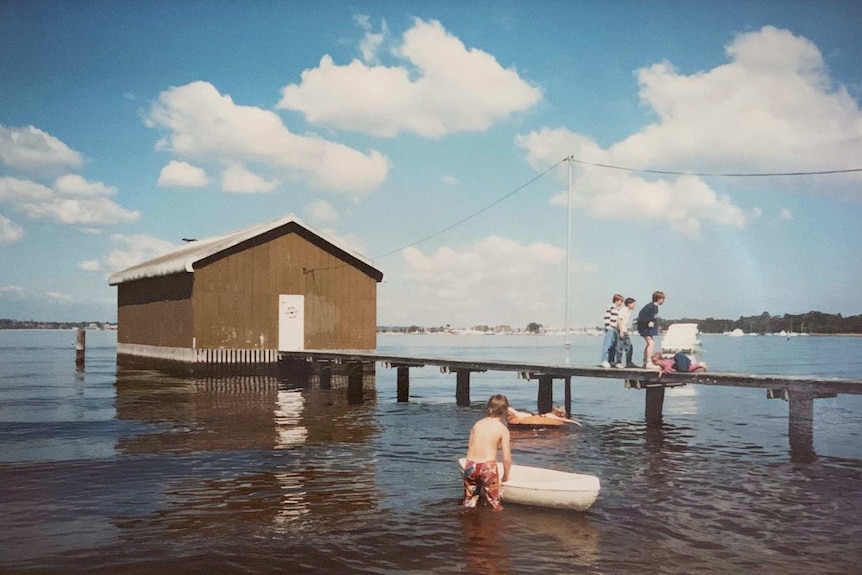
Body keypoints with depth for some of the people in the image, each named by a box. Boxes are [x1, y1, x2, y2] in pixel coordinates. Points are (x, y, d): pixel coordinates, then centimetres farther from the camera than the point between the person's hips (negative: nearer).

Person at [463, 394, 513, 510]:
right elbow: (506, 459, -2)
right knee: (495, 507, 7)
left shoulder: (477, 424, 12)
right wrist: (506, 477, 13)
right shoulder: (503, 428, -1)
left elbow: (470, 448, 13)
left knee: (468, 506, 16)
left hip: (470, 466, 4)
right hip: (488, 467, -4)